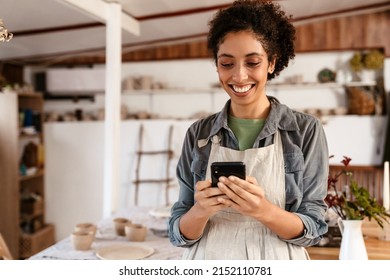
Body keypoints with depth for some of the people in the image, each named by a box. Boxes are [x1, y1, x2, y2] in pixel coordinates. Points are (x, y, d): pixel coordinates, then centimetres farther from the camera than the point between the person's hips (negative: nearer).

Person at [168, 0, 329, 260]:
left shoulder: (306, 130, -9)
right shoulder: (198, 134, -4)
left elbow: (313, 228, -9)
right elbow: (180, 234, -4)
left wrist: (264, 210, -27)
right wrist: (200, 211, -24)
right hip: (208, 260, 2)